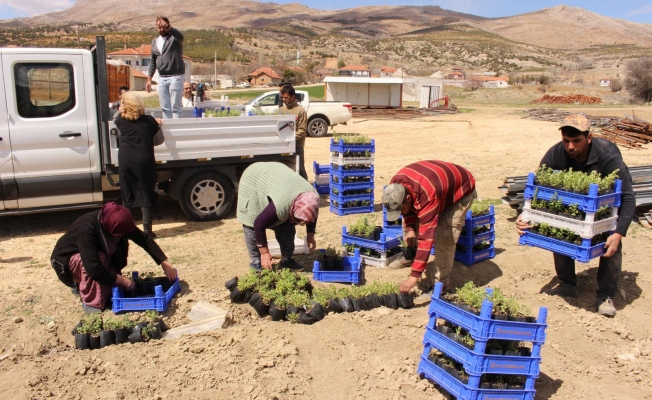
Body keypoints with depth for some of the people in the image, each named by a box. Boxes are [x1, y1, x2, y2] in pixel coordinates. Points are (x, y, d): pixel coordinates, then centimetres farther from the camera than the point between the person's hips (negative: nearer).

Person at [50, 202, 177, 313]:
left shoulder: (116, 222, -20)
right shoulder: (86, 230, -38)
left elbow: (144, 239, -12)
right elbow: (94, 268, -42)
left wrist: (164, 263, -19)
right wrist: (122, 280, -31)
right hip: (67, 259, -7)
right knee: (100, 259, -32)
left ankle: (82, 283, 11)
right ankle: (91, 302, -17)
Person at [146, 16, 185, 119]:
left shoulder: (174, 38, -2)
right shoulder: (155, 41, 16)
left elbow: (180, 36, -28)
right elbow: (153, 61, 20)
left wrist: (169, 28, -46)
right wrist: (149, 79, 16)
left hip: (175, 76, -6)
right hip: (162, 78, 6)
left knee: (175, 106, -6)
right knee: (165, 107, 9)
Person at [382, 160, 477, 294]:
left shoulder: (428, 196, -45)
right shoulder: (396, 184, -23)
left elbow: (426, 237, -46)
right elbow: (408, 208, -1)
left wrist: (414, 275, -46)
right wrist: (410, 228, -17)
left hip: (461, 190, -7)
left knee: (445, 238, -20)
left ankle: (440, 284, -7)